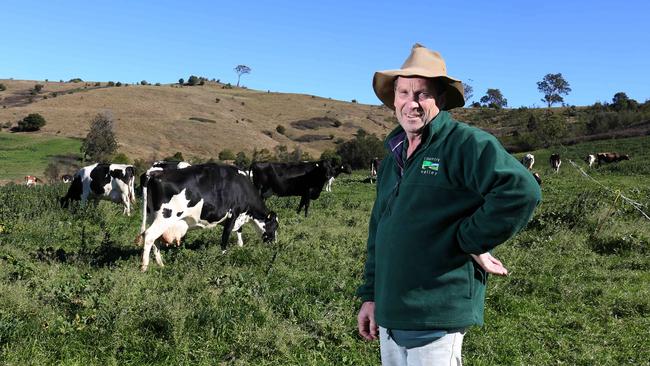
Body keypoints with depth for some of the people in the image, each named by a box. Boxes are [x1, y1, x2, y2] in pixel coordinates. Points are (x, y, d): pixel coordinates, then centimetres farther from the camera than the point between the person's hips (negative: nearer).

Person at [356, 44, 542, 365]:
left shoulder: (466, 144, -12)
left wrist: (472, 241, -18)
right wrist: (371, 296, 16)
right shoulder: (394, 157, 13)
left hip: (436, 318, -8)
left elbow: (521, 191, -26)